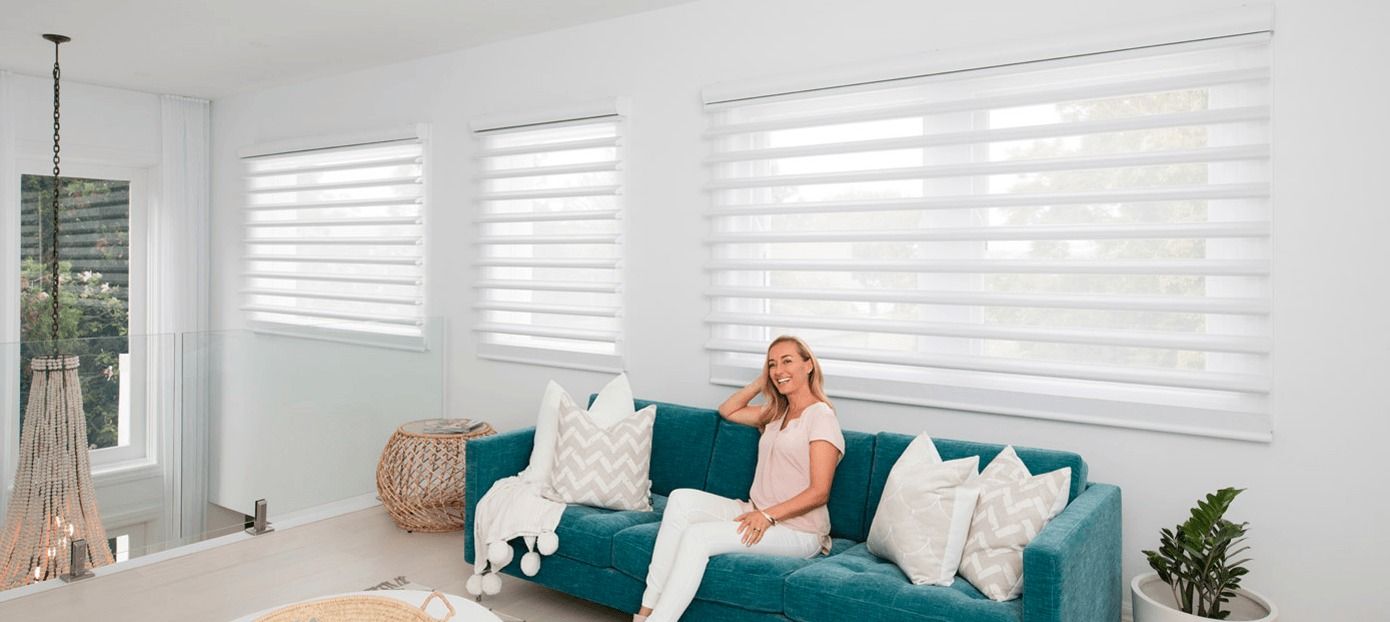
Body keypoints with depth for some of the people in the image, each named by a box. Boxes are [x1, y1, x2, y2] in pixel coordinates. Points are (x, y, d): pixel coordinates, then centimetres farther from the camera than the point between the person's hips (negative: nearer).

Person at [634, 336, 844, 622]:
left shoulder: (821, 417, -8)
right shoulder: (776, 413, 18)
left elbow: (819, 492, -14)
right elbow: (727, 411, 29)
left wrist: (768, 515, -23)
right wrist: (762, 382, 17)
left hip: (797, 529, -7)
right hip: (756, 513, 7)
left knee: (698, 536, -27)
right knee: (682, 499, -17)